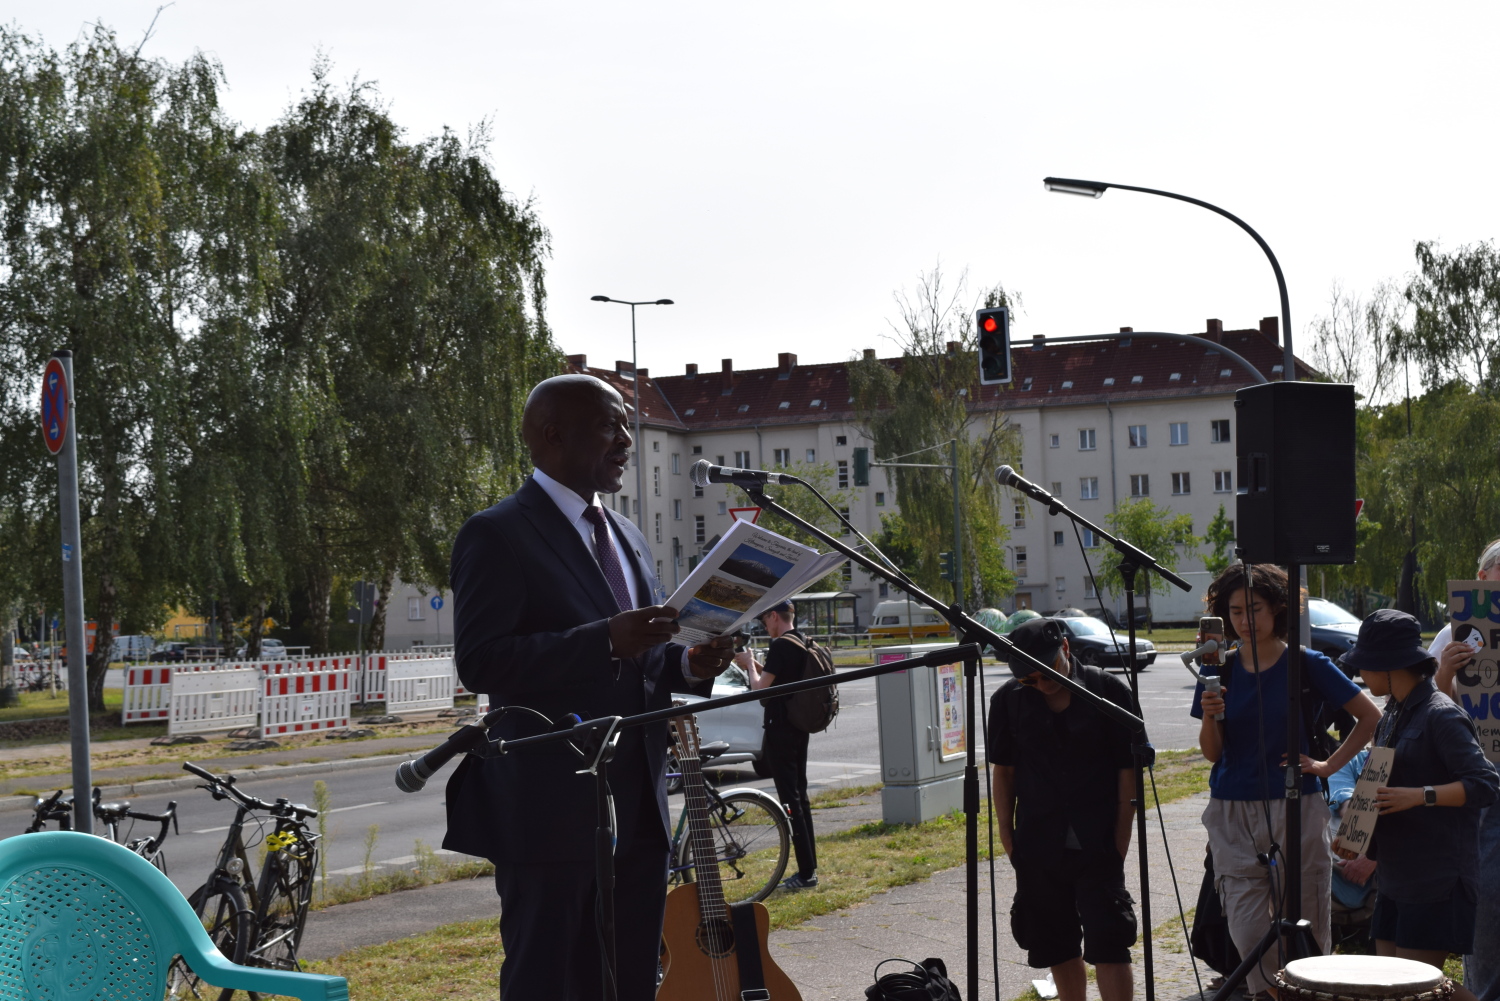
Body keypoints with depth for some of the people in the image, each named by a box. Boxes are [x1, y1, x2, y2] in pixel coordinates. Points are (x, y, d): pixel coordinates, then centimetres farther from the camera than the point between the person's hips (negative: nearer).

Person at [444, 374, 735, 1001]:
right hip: (549, 812, -7)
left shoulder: (627, 538, 19)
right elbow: (479, 661, -17)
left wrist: (688, 664, 2)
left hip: (637, 812, 8)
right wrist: (605, 642, -25)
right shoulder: (498, 535, -7)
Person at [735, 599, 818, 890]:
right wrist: (755, 665, 14)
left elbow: (760, 688, -18)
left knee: (790, 799, -7)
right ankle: (810, 867, 20)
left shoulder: (781, 646, -17)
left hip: (780, 730, -10)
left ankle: (806, 872, -7)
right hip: (799, 728, 10)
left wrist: (750, 664, -2)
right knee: (799, 794, 15)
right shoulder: (803, 644, 12)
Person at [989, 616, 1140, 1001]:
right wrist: (1007, 834, 6)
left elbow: (1128, 770, -2)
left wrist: (1120, 839, -5)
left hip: (1098, 845, -3)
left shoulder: (1108, 691, -6)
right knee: (1058, 946, 11)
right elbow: (1003, 770, 9)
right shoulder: (1009, 700, -1)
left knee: (1108, 943, -8)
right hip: (1039, 847, 3)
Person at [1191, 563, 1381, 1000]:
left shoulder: (1306, 665, -2)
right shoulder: (1221, 670, 6)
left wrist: (1329, 765, -1)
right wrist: (1210, 717, -13)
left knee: (1304, 928, 4)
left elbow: (1370, 717, 4)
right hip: (1233, 814, 2)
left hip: (1296, 811, -2)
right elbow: (1212, 753, 6)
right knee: (1247, 931, -3)